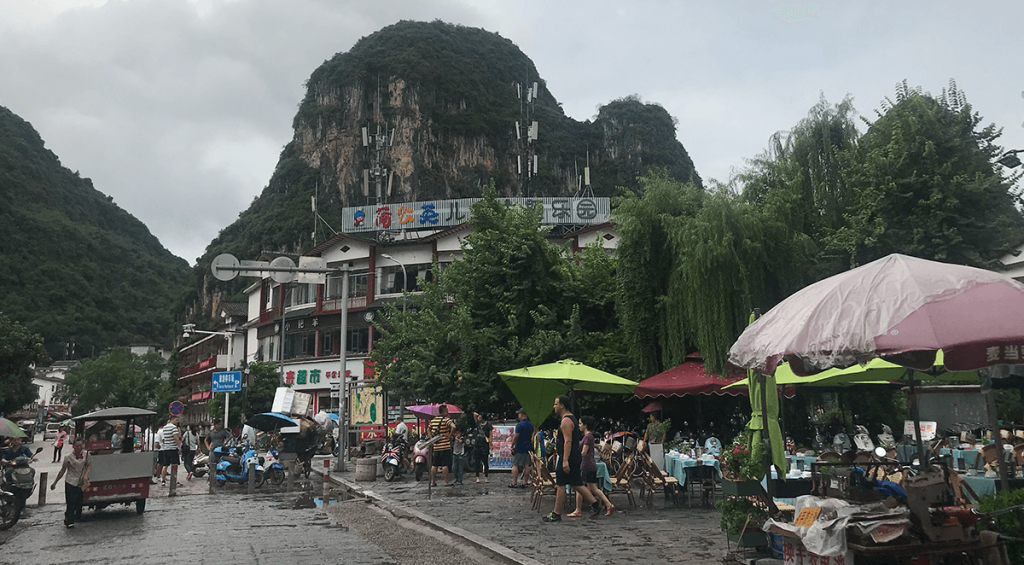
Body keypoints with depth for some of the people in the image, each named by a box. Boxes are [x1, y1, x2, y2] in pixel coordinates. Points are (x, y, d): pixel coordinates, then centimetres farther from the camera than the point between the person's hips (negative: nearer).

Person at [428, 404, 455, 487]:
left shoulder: (433, 420, 11)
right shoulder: (446, 419, -10)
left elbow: (428, 429, 24)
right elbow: (453, 426, -26)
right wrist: (450, 435, -13)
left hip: (435, 446, 6)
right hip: (445, 446, -6)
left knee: (434, 465, 11)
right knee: (445, 465, -1)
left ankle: (432, 481, 15)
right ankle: (446, 481, 1)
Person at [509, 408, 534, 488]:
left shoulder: (520, 425, -14)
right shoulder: (531, 425, 12)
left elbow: (515, 437, -17)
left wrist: (512, 446, -8)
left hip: (519, 448, -8)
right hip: (527, 448, 8)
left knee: (515, 465, -3)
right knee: (526, 465, 7)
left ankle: (514, 483, -5)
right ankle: (525, 483, 10)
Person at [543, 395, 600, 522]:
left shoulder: (566, 421, -16)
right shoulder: (572, 418, 17)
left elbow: (568, 441, -23)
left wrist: (565, 461, -27)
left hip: (569, 457, -10)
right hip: (575, 457, 10)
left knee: (560, 485, -3)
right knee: (576, 484, 13)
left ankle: (556, 514, 4)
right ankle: (595, 504, 11)